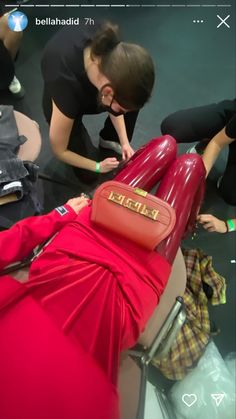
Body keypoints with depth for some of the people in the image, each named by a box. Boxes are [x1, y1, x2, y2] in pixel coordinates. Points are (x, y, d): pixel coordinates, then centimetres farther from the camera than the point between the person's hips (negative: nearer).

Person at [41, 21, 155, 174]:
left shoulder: (112, 50, -30)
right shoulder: (66, 84, -43)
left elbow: (116, 96, -9)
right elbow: (59, 150, -28)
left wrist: (124, 142, -14)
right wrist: (98, 166, -18)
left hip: (89, 87, 5)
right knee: (89, 176, -5)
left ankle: (109, 139, 6)